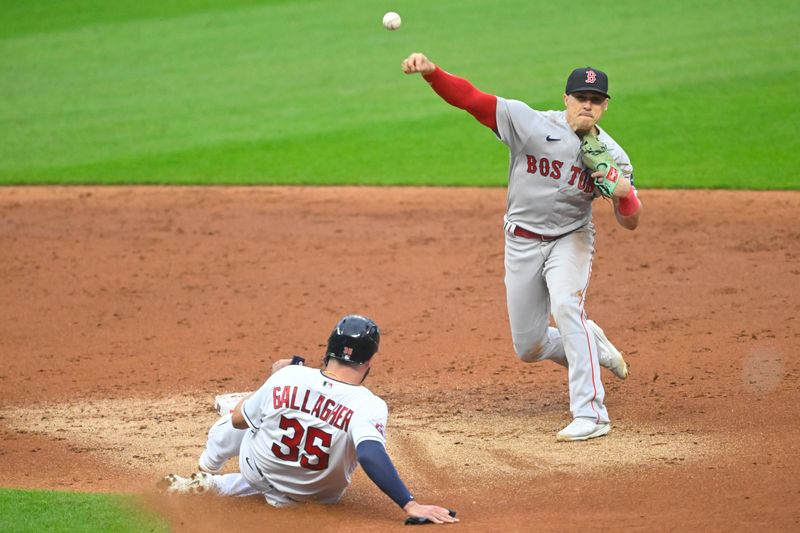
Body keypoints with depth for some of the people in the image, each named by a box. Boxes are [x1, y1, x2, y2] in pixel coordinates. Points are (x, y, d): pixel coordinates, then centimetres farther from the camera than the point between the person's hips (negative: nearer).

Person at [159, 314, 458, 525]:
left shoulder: (287, 377, -21)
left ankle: (206, 474, 47)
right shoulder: (369, 406, -31)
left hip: (257, 471, 1)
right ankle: (215, 486, 23)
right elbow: (371, 455, -49)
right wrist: (410, 506, -52)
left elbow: (239, 420, -5)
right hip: (317, 496, -1)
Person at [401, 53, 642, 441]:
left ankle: (590, 414, -29)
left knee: (566, 306, -30)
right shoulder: (530, 123, -13)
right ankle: (590, 345, 39)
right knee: (528, 348, 6)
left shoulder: (612, 155, -7)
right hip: (522, 244, 1)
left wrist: (624, 194, -29)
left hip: (571, 239, -1)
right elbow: (471, 99, -22)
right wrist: (431, 72, -40)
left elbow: (630, 223, -5)